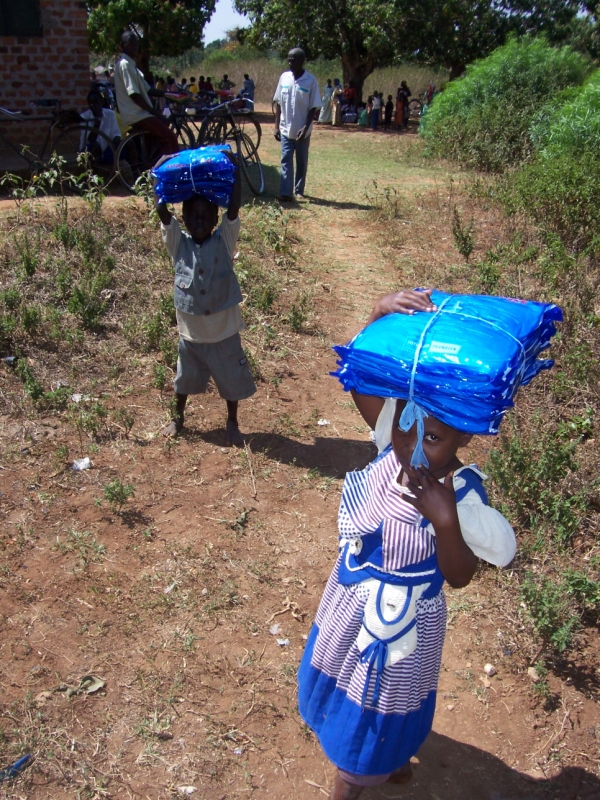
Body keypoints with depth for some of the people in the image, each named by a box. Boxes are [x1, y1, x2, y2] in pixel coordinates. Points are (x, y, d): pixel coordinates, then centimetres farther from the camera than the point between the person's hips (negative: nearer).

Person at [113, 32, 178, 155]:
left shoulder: (130, 65, 20)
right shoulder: (125, 65, -12)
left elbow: (147, 90, 21)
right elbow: (134, 95, -19)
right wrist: (154, 112, -15)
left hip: (139, 114, 10)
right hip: (137, 115, -10)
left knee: (165, 138, 12)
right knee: (170, 137, -16)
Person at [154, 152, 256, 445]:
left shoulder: (224, 242, -9)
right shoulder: (178, 243, -6)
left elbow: (233, 209, -21)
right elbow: (162, 211, -16)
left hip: (224, 332, -1)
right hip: (190, 332, 1)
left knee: (231, 380, 14)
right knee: (185, 378, 22)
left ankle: (232, 423, 37)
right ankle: (178, 418, 45)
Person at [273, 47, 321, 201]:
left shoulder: (310, 80, -7)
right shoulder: (284, 77, 2)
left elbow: (313, 107, -7)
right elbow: (279, 103, 7)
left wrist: (305, 127, -15)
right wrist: (276, 126, 2)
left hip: (302, 131, -2)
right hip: (286, 129, 2)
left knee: (302, 162, 8)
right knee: (286, 160, -5)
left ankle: (299, 191, 21)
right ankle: (286, 192, -9)